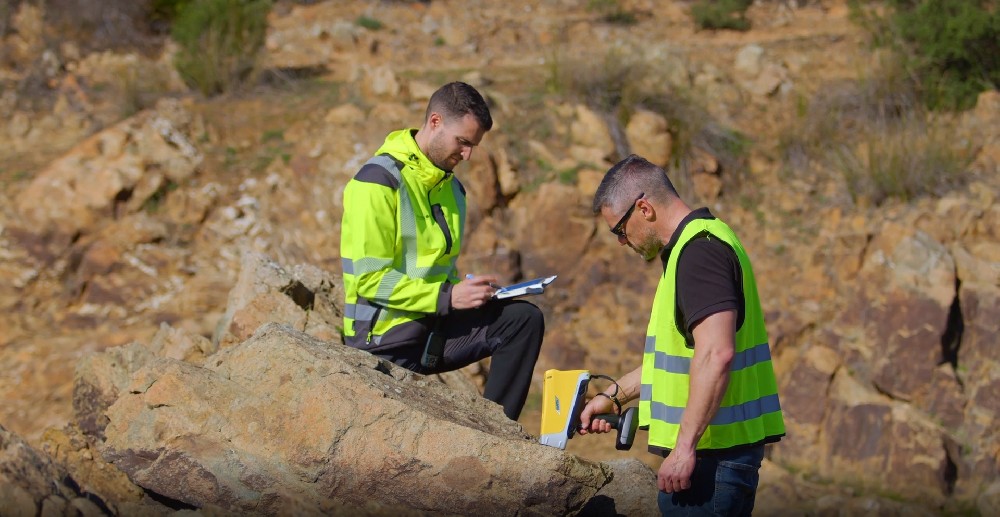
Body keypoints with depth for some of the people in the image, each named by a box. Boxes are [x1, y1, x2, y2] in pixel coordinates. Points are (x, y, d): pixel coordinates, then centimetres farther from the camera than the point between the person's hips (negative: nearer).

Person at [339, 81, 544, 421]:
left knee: (524, 320, -10)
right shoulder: (377, 183, -15)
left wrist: (472, 291, 0)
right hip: (385, 341, -7)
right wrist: (447, 296, -23)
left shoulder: (451, 187, 13)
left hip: (436, 328, 7)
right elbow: (369, 279, -21)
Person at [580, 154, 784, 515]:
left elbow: (716, 355, -26)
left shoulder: (698, 251, -16)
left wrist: (685, 446, -26)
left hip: (711, 454, -10)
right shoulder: (699, 244, 18)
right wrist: (614, 395, 31)